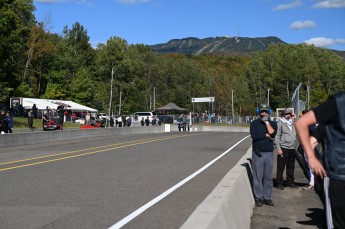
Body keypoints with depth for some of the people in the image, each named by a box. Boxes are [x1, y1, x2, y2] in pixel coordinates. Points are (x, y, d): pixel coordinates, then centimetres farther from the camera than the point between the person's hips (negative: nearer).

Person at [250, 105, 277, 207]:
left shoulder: (272, 123, 11)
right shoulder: (254, 123, 4)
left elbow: (273, 133, -9)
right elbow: (254, 135, -12)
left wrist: (267, 122, -6)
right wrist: (266, 135, -6)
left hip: (269, 153, 2)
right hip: (258, 153, -2)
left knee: (268, 177, 5)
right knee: (258, 176, -2)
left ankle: (267, 197, 11)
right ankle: (258, 197, 5)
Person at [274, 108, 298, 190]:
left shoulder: (293, 123, 14)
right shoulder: (280, 123, -2)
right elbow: (277, 136, -6)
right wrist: (278, 148, -12)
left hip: (292, 148, 5)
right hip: (283, 148, -5)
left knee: (291, 167, 11)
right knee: (281, 167, -1)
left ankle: (290, 182, 22)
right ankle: (279, 183, 6)